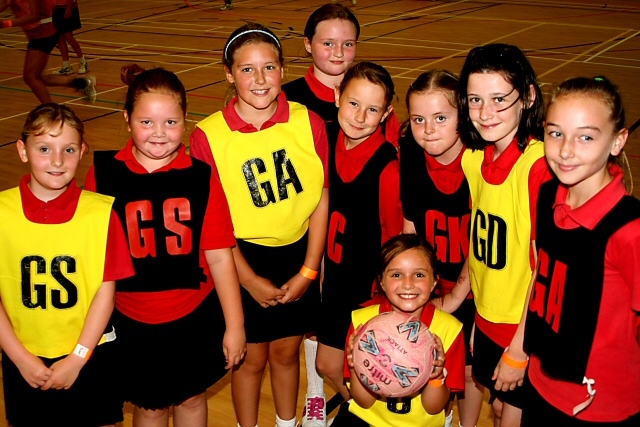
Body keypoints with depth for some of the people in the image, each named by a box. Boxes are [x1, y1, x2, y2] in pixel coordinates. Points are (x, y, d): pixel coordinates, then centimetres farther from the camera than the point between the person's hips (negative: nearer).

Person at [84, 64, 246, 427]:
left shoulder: (202, 177, -11)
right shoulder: (102, 174, -11)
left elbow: (220, 257, -8)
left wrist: (235, 324, -4)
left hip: (195, 316, 0)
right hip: (133, 322, 0)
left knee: (191, 398, 21)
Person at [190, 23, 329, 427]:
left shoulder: (309, 123, -10)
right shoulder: (209, 136, -16)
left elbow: (321, 198, -5)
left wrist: (308, 271, -6)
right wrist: (250, 279, -9)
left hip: (298, 255, 2)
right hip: (245, 258, -2)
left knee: (286, 352, 19)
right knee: (251, 359, 14)